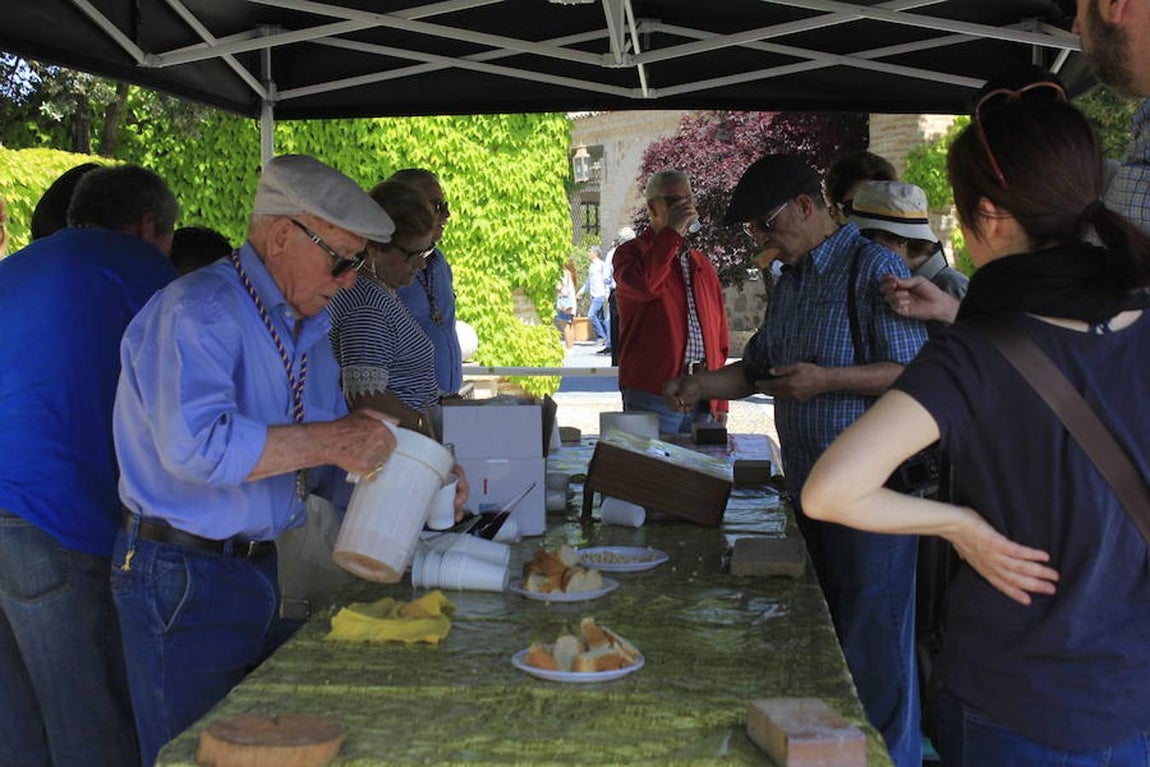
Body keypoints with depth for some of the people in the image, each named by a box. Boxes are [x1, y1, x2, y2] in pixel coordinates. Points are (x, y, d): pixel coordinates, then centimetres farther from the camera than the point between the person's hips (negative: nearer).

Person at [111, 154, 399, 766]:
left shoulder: (307, 325, 12)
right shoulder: (198, 312, -18)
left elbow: (335, 434, 20)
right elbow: (197, 445, -32)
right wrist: (327, 441, -27)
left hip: (256, 569, 9)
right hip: (182, 579, -9)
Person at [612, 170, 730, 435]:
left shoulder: (703, 264, 19)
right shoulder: (631, 252, 3)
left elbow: (719, 333, 18)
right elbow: (644, 284, -23)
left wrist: (721, 400, 12)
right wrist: (672, 231, -14)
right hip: (653, 396, -5)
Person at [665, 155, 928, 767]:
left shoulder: (874, 268, -11)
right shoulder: (789, 280, 15)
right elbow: (758, 368, 22)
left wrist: (826, 380, -23)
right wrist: (701, 385, 7)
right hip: (806, 482, 8)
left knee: (872, 642, 0)